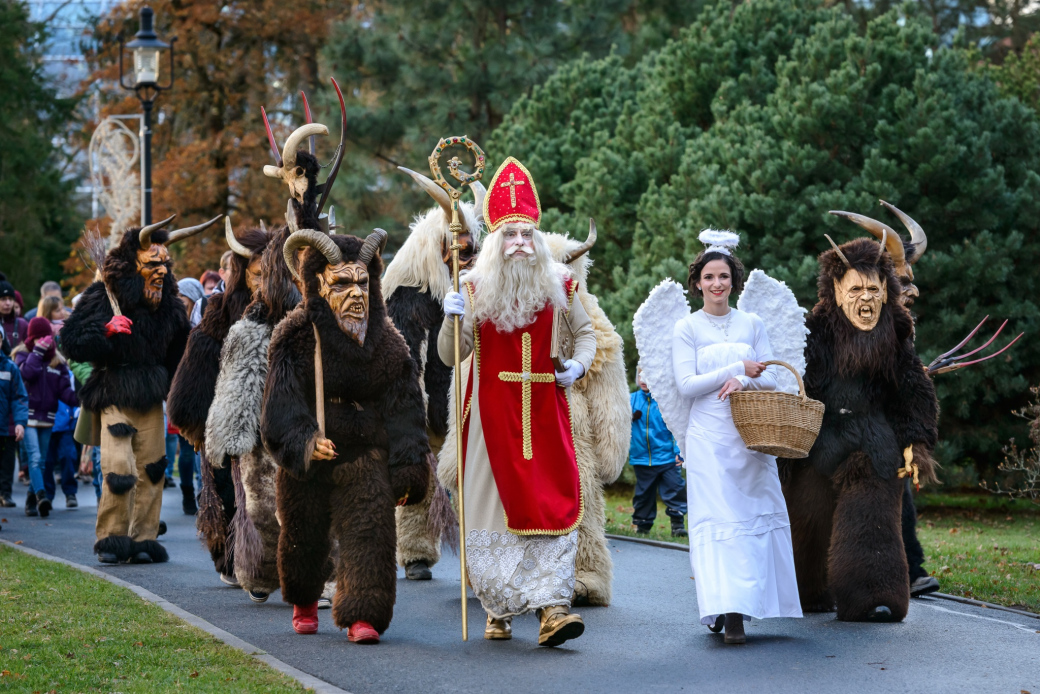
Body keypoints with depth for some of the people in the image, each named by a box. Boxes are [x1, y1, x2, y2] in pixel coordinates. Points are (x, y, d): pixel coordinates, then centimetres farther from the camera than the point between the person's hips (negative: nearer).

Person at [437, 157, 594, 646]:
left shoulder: (557, 284, 4)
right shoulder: (476, 288, 0)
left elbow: (584, 331, 20)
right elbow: (451, 356, -1)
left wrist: (578, 364, 1)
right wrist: (452, 319, -18)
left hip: (544, 409, 1)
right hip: (493, 409, -1)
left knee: (555, 503, -10)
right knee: (496, 502, 2)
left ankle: (552, 605, -14)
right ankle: (500, 609, 13)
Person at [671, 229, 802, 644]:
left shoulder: (752, 325, 11)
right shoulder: (686, 329, 2)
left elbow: (770, 379, 6)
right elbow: (686, 384, -8)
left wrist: (744, 382, -16)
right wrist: (738, 368, -10)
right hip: (709, 437, -3)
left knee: (757, 513, 0)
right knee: (716, 518, -11)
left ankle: (748, 602, 9)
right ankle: (727, 611, -17)